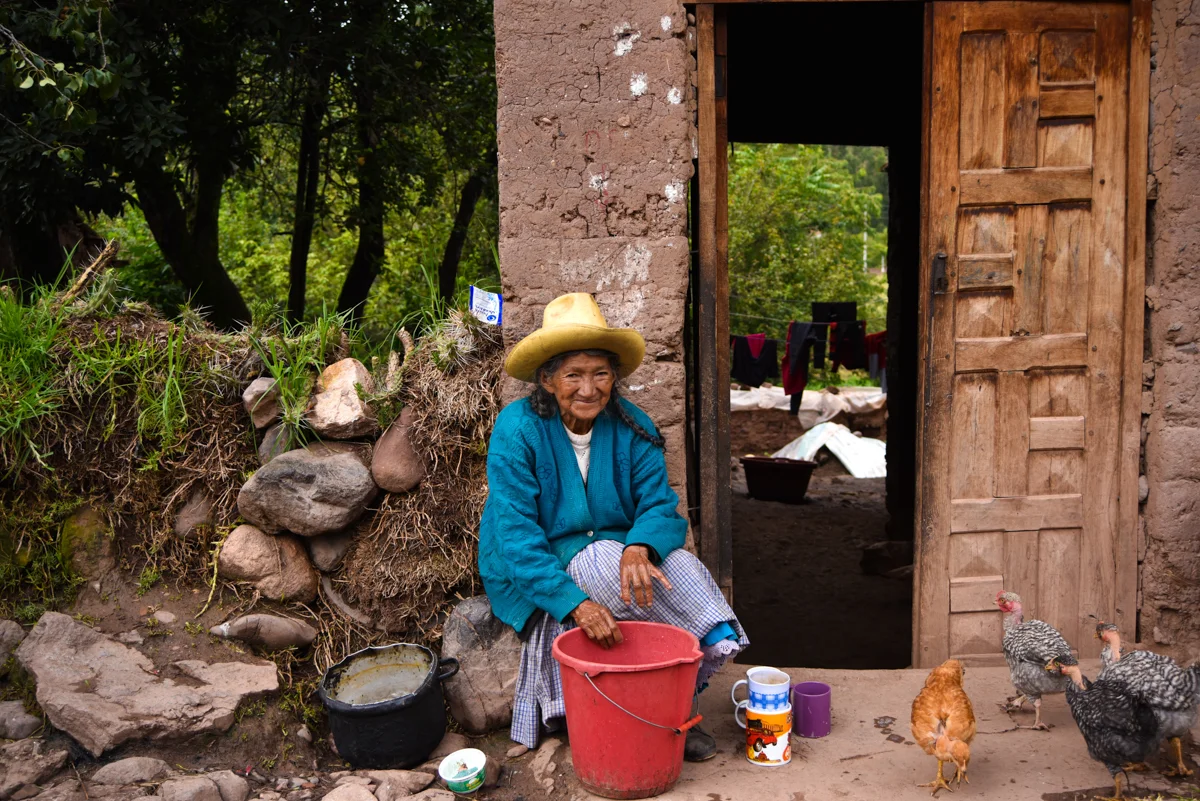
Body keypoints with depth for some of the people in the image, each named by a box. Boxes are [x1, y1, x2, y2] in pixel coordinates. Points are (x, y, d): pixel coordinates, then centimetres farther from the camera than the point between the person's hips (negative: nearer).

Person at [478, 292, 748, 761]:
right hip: (537, 575, -3)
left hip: (615, 552, 4)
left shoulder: (630, 426, -4)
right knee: (602, 560, -33)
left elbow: (659, 503, -9)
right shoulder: (517, 431, -16)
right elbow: (514, 533, -22)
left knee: (677, 566, -25)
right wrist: (575, 603, -33)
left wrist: (640, 547, -34)